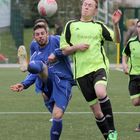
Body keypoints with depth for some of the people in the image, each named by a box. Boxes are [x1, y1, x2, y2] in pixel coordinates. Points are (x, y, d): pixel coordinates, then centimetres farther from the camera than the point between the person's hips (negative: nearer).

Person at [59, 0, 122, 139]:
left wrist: (115, 24, -15)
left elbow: (117, 39, 1)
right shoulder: (71, 25, 11)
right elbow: (64, 50, 12)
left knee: (101, 93, -32)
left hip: (99, 67, -2)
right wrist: (77, 47, -7)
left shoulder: (99, 26, 10)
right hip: (82, 72, 2)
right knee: (96, 111, 1)